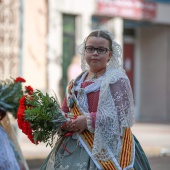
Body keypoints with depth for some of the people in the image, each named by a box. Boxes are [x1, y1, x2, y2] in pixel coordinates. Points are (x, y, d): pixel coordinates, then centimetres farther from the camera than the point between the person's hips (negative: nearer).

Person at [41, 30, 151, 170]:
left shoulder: (117, 79, -4)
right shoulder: (77, 82, 15)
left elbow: (122, 115, -15)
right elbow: (65, 112, 16)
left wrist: (89, 120, -19)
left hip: (105, 147, -6)